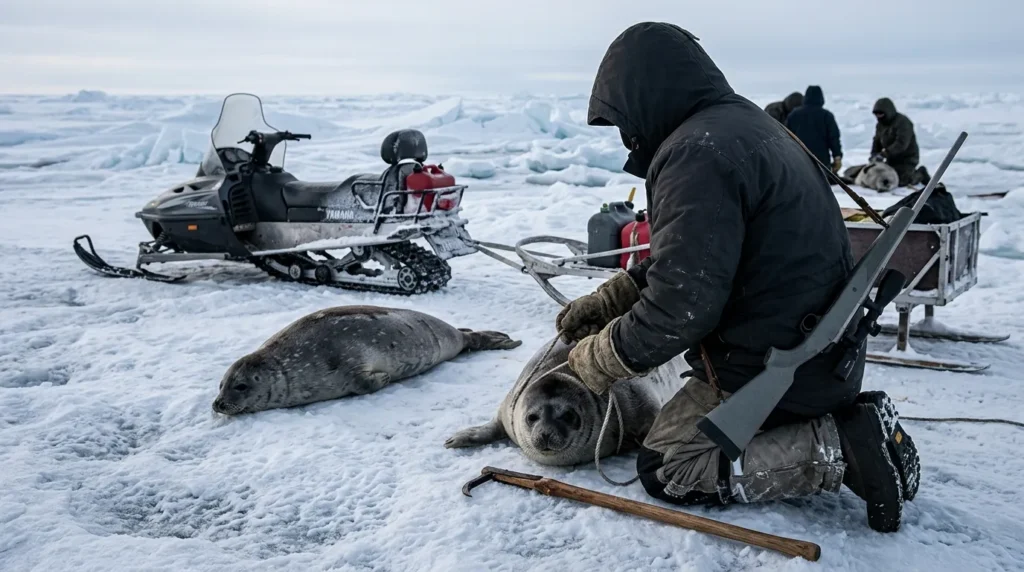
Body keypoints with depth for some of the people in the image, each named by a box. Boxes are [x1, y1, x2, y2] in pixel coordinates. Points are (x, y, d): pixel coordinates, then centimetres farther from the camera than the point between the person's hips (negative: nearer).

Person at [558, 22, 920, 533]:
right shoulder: (747, 122, 10)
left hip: (772, 366, -10)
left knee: (665, 469, 3)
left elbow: (682, 304, -25)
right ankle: (847, 423, 10)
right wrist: (606, 299, 12)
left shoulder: (696, 152, -22)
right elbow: (683, 258, 16)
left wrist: (597, 362, -10)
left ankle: (836, 450, -6)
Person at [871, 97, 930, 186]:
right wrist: (874, 154, -10)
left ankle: (920, 174, 12)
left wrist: (884, 154, -37)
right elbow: (877, 141, 9)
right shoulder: (880, 124, 6)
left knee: (900, 181, -18)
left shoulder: (903, 122, -21)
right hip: (892, 159, 9)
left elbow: (901, 144, -30)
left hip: (907, 159, -9)